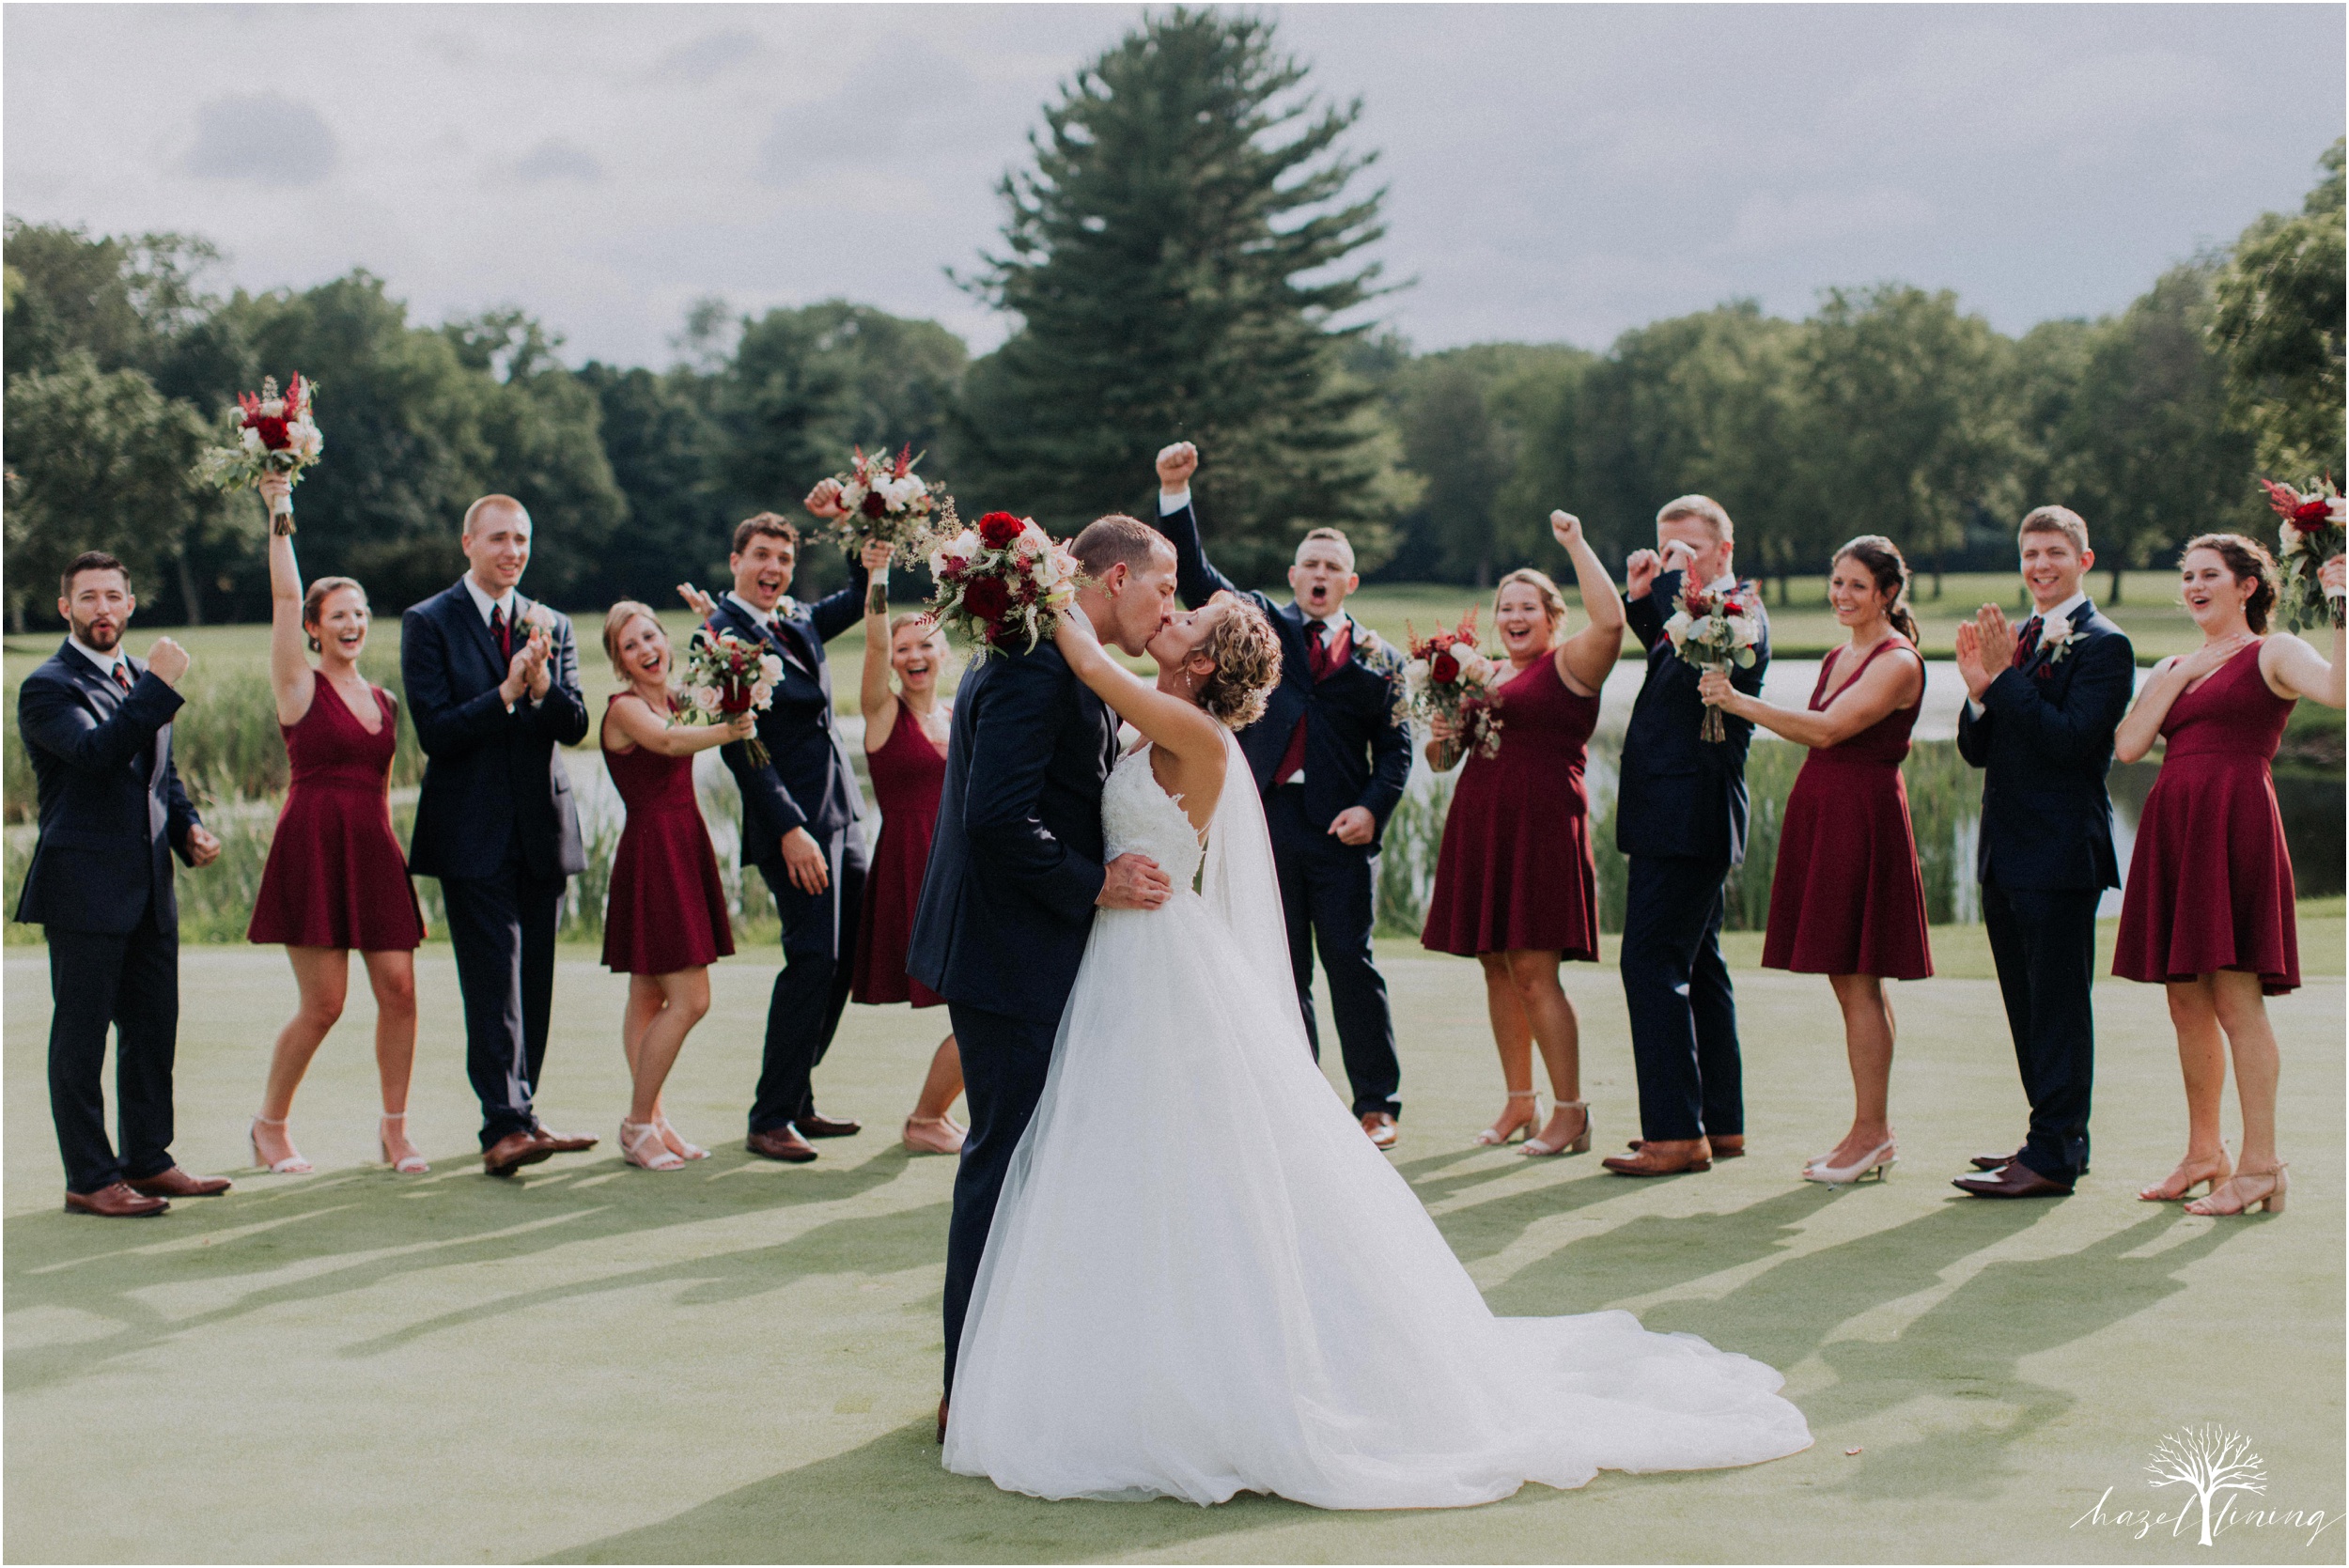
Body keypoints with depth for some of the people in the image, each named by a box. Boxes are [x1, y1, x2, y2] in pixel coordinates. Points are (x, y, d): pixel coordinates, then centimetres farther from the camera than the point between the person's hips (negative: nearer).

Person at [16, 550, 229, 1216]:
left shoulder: (141, 678, 16)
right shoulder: (48, 687, -9)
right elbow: (98, 752, -26)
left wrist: (189, 827, 9)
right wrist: (161, 686, -29)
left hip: (151, 885, 8)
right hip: (84, 891, -8)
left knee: (154, 1030, 12)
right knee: (81, 1035, -1)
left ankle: (147, 1159, 23)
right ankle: (89, 1179, 5)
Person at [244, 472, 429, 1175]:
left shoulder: (384, 700, 16)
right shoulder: (301, 686, 1)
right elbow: (285, 596, -9)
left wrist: (401, 869, 16)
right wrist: (280, 514, -11)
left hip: (373, 851, 5)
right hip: (313, 847, -5)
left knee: (398, 988, -4)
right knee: (323, 1001, -4)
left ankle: (394, 1127, 10)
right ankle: (270, 1123, 15)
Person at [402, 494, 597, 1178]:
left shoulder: (552, 627, 12)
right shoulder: (428, 623, -1)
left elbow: (575, 726, 1)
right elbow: (435, 731, -11)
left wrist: (541, 684, -18)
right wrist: (506, 692, -21)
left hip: (542, 827, 5)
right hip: (474, 832, -5)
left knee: (534, 982, 8)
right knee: (495, 980, -11)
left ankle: (518, 1118, 17)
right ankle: (504, 1126, -13)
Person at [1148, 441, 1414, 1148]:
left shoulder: (1377, 658, 10)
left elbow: (1396, 747, 6)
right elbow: (1197, 576, 2)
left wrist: (1373, 807, -11)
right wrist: (1175, 493, -9)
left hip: (1339, 826, -1)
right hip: (1266, 818, 1)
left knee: (1351, 962, -2)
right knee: (1280, 970, 6)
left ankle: (1377, 1103, 8)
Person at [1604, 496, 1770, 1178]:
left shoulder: (1740, 610, -12)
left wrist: (1676, 581, -20)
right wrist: (1640, 596, 12)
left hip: (1686, 819, -10)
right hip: (1685, 820, 10)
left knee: (1652, 964, -12)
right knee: (1697, 966, 14)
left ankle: (1677, 1133, -12)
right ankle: (1721, 1123, 21)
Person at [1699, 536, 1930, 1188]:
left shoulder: (1898, 663, -11)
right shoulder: (1838, 657, 17)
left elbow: (1827, 729, -21)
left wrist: (1739, 701, -21)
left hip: (1864, 817, -9)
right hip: (1820, 813, 9)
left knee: (1858, 980, -7)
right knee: (1850, 981, 11)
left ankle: (1871, 1133, -2)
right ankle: (1873, 1133, 16)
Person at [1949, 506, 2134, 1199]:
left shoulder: (2102, 645, -8)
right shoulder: (2017, 640, 16)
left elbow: (2070, 740, -20)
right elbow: (1977, 751, 13)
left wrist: (2004, 676, -20)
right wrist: (1979, 688, -6)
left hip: (2060, 854, -9)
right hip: (2006, 852, 9)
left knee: (2059, 1005, -6)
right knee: (2028, 1006, 14)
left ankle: (2054, 1156, -4)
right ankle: (2057, 1136, 24)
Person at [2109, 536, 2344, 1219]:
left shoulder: (2272, 653, 3)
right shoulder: (2171, 668, 22)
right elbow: (2128, 745, 7)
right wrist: (2178, 676, 3)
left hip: (2235, 823, -7)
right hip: (2173, 828, 7)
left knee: (2235, 997, -11)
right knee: (2187, 1002, 9)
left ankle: (2261, 1164, -9)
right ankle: (2203, 1154, 18)